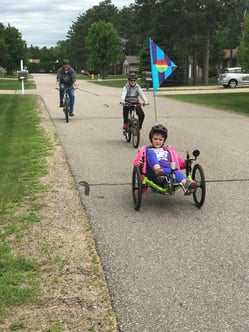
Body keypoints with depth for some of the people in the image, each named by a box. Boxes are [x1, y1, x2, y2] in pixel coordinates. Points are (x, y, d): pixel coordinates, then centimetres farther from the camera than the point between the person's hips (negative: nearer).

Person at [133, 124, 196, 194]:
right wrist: (139, 163, -10)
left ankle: (186, 184, -68)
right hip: (153, 171, -1)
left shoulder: (169, 150, 37)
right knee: (150, 152, -28)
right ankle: (158, 172, -54)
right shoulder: (147, 149, 31)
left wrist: (186, 163, 1)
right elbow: (136, 162, 16)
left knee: (176, 172, -36)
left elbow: (179, 162, 25)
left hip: (170, 168, 1)